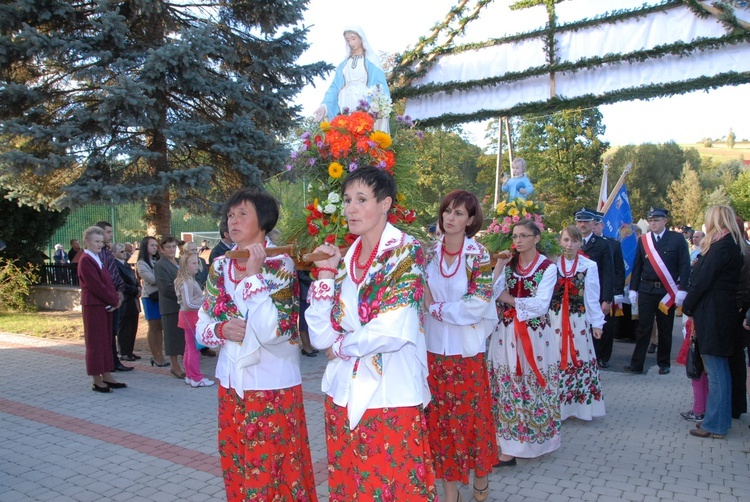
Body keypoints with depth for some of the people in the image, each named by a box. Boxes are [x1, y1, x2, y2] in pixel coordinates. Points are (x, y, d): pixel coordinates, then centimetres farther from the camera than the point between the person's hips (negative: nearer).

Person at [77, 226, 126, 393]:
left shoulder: (97, 259, 16)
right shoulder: (85, 261, -13)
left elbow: (108, 282, 15)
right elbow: (96, 286, -19)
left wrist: (114, 299, -1)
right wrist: (114, 300, -12)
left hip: (105, 305, 9)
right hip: (94, 306, -9)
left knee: (106, 341, 12)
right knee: (95, 342, -1)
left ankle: (106, 376, 20)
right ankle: (97, 381, 7)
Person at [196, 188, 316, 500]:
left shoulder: (279, 265, -13)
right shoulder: (220, 267, 5)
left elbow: (272, 331, -23)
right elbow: (202, 326, 8)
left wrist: (253, 275, -24)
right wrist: (221, 330, -14)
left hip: (272, 385, -6)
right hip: (232, 384, 6)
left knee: (274, 473, 5)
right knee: (237, 473, 18)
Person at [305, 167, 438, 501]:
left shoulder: (406, 252, -9)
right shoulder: (346, 259, 8)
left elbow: (392, 332, -20)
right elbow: (321, 336, 1)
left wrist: (340, 345, -5)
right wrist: (326, 273, -5)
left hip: (389, 396, -6)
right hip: (344, 394, 6)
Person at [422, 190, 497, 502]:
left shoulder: (478, 255, -7)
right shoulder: (429, 253, 4)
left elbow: (477, 304, -15)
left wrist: (436, 308, -10)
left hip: (467, 348, -3)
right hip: (434, 348, 4)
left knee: (471, 413, 7)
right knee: (440, 417, 8)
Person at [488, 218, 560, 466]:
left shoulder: (548, 268, -5)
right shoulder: (508, 264, 7)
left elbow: (541, 305, -16)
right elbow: (490, 294, -6)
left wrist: (507, 298, -12)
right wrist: (499, 265, -11)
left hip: (535, 336, -3)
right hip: (506, 335, 4)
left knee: (533, 387, 4)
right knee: (507, 387, 6)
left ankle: (533, 439, 16)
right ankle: (507, 446, 17)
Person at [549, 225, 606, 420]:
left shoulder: (589, 266, -2)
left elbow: (592, 297, 1)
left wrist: (597, 323, 2)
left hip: (578, 320, 0)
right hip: (555, 319, 0)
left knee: (579, 360, 4)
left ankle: (580, 404, 18)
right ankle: (556, 404, 16)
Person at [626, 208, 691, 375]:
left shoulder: (677, 239, -1)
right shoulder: (643, 240, 5)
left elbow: (685, 266, -3)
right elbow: (637, 266, 7)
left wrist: (682, 290, -10)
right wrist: (633, 289, 3)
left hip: (667, 291, -1)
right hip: (646, 290, 1)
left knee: (665, 329, 9)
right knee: (643, 328, 0)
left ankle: (664, 363, 22)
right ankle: (637, 364, 3)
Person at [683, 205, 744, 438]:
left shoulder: (721, 246, -16)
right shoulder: (733, 245, 14)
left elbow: (702, 280, -16)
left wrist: (687, 306, -4)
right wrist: (692, 305, 9)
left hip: (713, 313, -10)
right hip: (724, 312, 10)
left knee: (716, 371, -3)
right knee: (719, 369, 16)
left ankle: (715, 425, 4)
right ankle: (720, 419, 26)